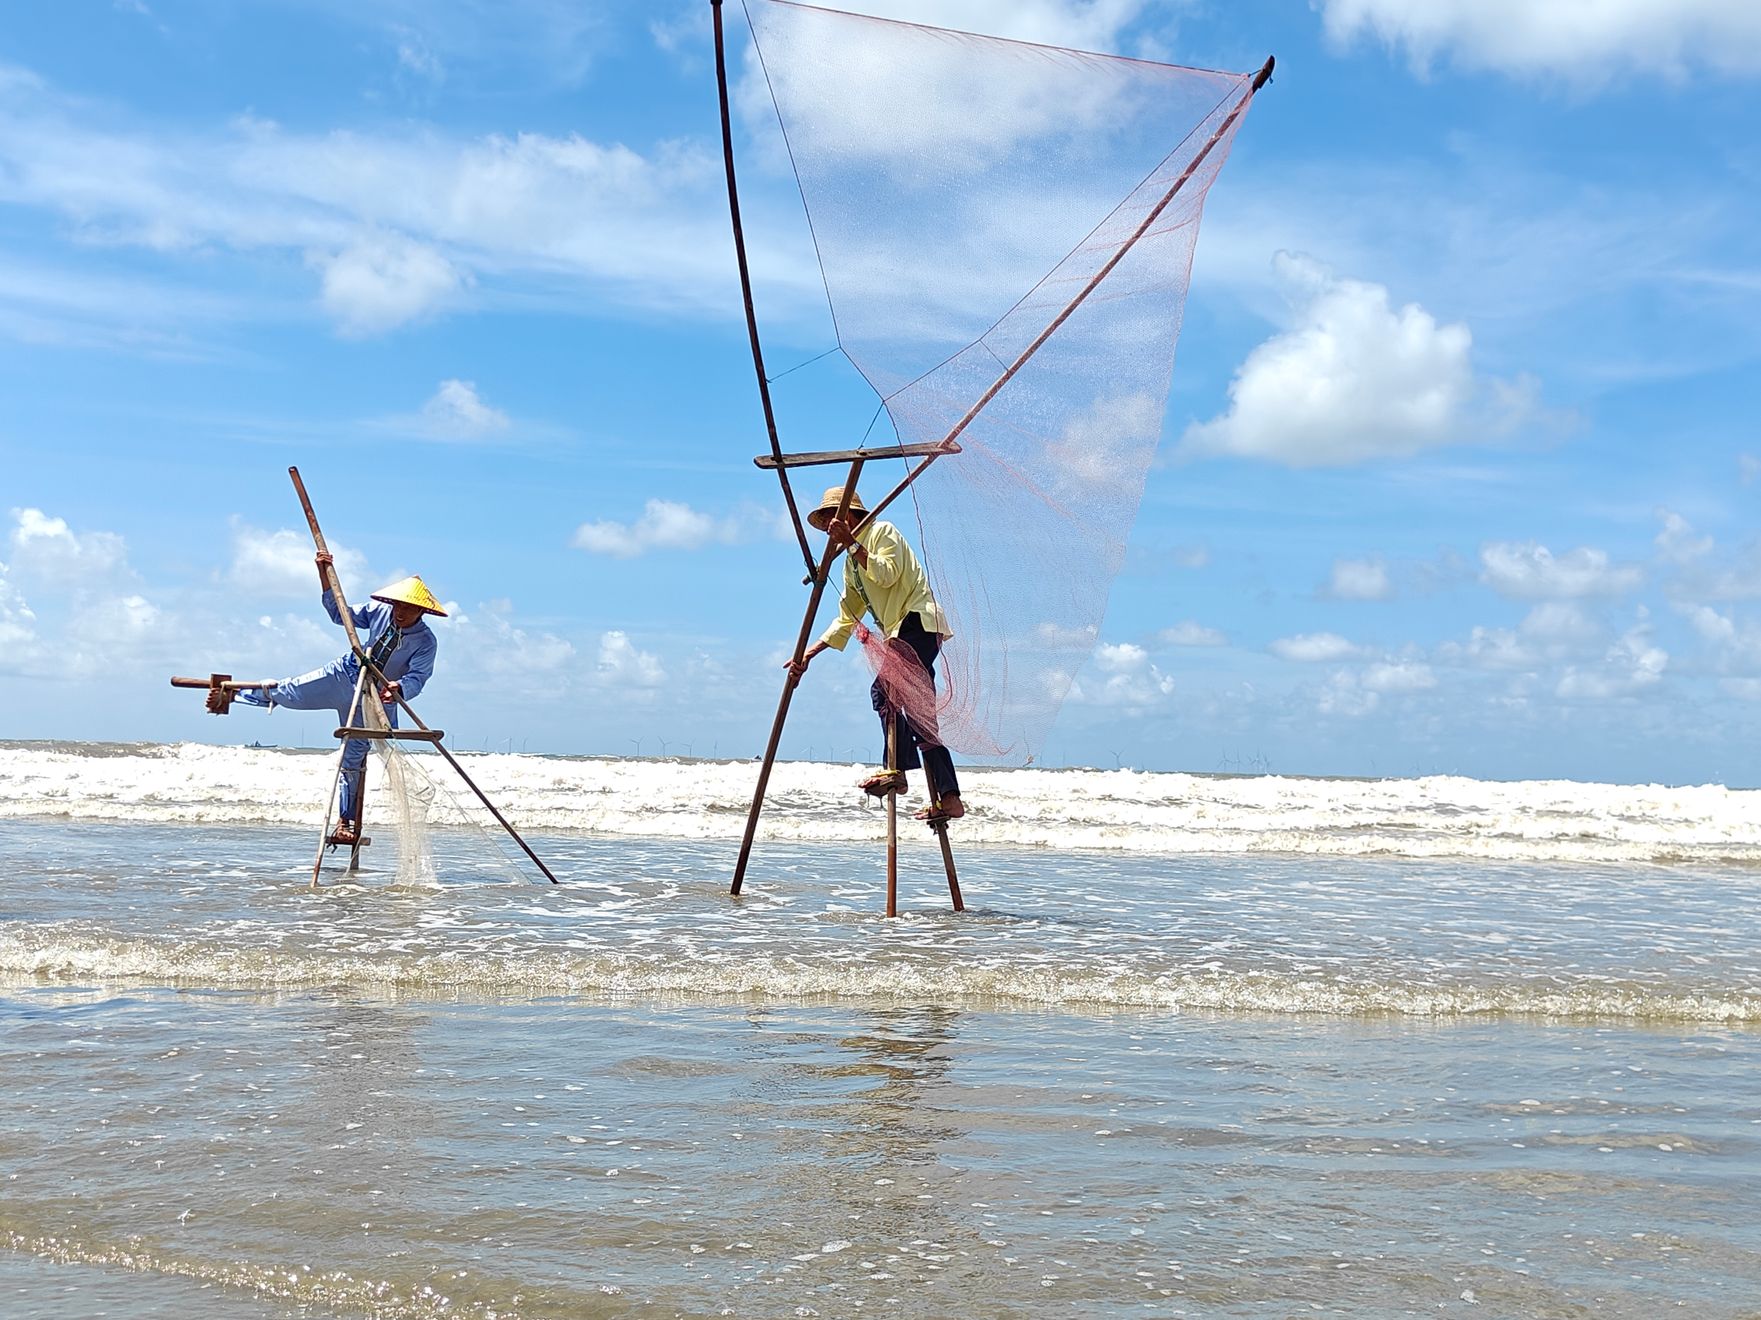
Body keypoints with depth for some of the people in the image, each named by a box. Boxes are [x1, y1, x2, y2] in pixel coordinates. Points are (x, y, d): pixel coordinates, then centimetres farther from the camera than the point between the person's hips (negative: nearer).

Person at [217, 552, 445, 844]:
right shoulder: (380, 612, -9)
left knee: (354, 759, 3)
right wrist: (324, 574, -4)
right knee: (288, 693, -5)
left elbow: (417, 677, -33)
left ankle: (347, 821, 18)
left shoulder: (425, 642, -20)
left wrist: (398, 688, -55)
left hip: (377, 698, -2)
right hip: (345, 675, 2)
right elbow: (339, 613, 4)